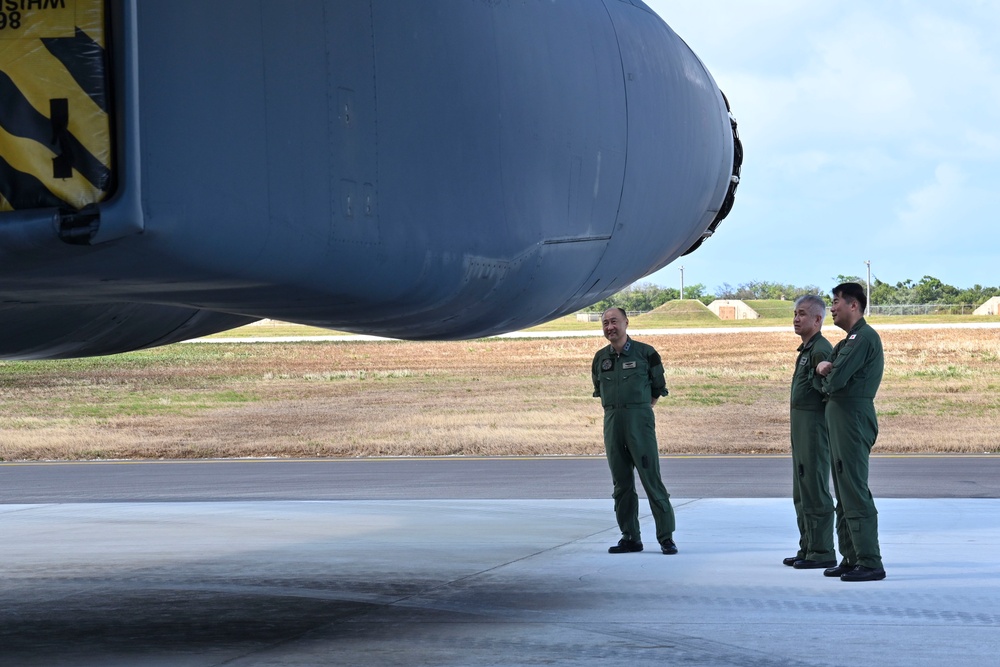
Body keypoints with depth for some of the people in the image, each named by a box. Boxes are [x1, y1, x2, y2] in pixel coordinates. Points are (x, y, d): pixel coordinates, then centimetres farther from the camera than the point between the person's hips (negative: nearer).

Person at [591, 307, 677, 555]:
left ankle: (666, 537, -3)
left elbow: (658, 388, 7)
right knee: (621, 483, 6)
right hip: (612, 422, 5)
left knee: (651, 478, -7)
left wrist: (638, 410, 9)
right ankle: (630, 537, 11)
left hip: (640, 420, -5)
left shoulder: (645, 353, -2)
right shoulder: (600, 358, 11)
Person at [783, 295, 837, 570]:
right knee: (802, 492, 15)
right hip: (800, 425, 11)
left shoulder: (821, 350, -14)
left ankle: (822, 552, -6)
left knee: (815, 490, -9)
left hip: (814, 423, -11)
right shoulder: (806, 350, 18)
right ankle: (808, 548, 22)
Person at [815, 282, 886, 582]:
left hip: (853, 417, -11)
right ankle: (851, 557, 18)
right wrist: (825, 368, -7)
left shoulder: (863, 337, -13)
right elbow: (834, 376, 16)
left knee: (855, 492, -12)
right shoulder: (850, 340, 21)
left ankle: (870, 563, -13)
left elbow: (837, 380, -20)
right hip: (840, 418, 11)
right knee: (844, 493, 13)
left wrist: (827, 379, 3)